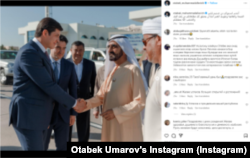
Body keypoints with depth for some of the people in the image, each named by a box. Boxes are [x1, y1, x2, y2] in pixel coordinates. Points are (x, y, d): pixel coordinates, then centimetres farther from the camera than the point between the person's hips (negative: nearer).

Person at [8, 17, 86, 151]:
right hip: (27, 116, -9)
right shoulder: (29, 52, -17)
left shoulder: (41, 53, 14)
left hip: (37, 116, 9)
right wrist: (73, 103, -11)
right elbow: (47, 85, -20)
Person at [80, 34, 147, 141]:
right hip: (110, 126, 7)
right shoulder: (111, 70, 12)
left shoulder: (133, 70, -12)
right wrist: (86, 104, -6)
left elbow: (140, 102, -15)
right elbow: (101, 96, 12)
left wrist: (116, 112, -19)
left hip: (126, 127, -7)